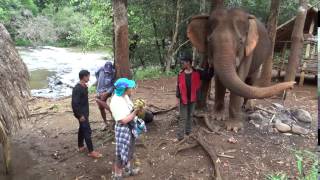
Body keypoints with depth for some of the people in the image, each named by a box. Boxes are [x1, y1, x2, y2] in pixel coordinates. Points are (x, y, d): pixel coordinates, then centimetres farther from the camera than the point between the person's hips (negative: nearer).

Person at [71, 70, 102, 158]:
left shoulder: (84, 86, 6)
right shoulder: (77, 89, -24)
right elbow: (74, 103, -26)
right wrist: (80, 115, -22)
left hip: (84, 112, 10)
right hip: (81, 113, -10)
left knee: (82, 129, 19)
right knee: (87, 131, -5)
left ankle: (81, 146, 34)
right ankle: (91, 151, 2)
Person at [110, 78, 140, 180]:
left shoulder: (125, 96, -2)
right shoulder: (115, 102, -28)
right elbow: (124, 120, -28)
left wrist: (137, 108, -7)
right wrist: (135, 112, -23)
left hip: (131, 127, 9)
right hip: (123, 129, -9)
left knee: (130, 151, 26)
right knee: (121, 154, 7)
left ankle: (129, 170, 48)